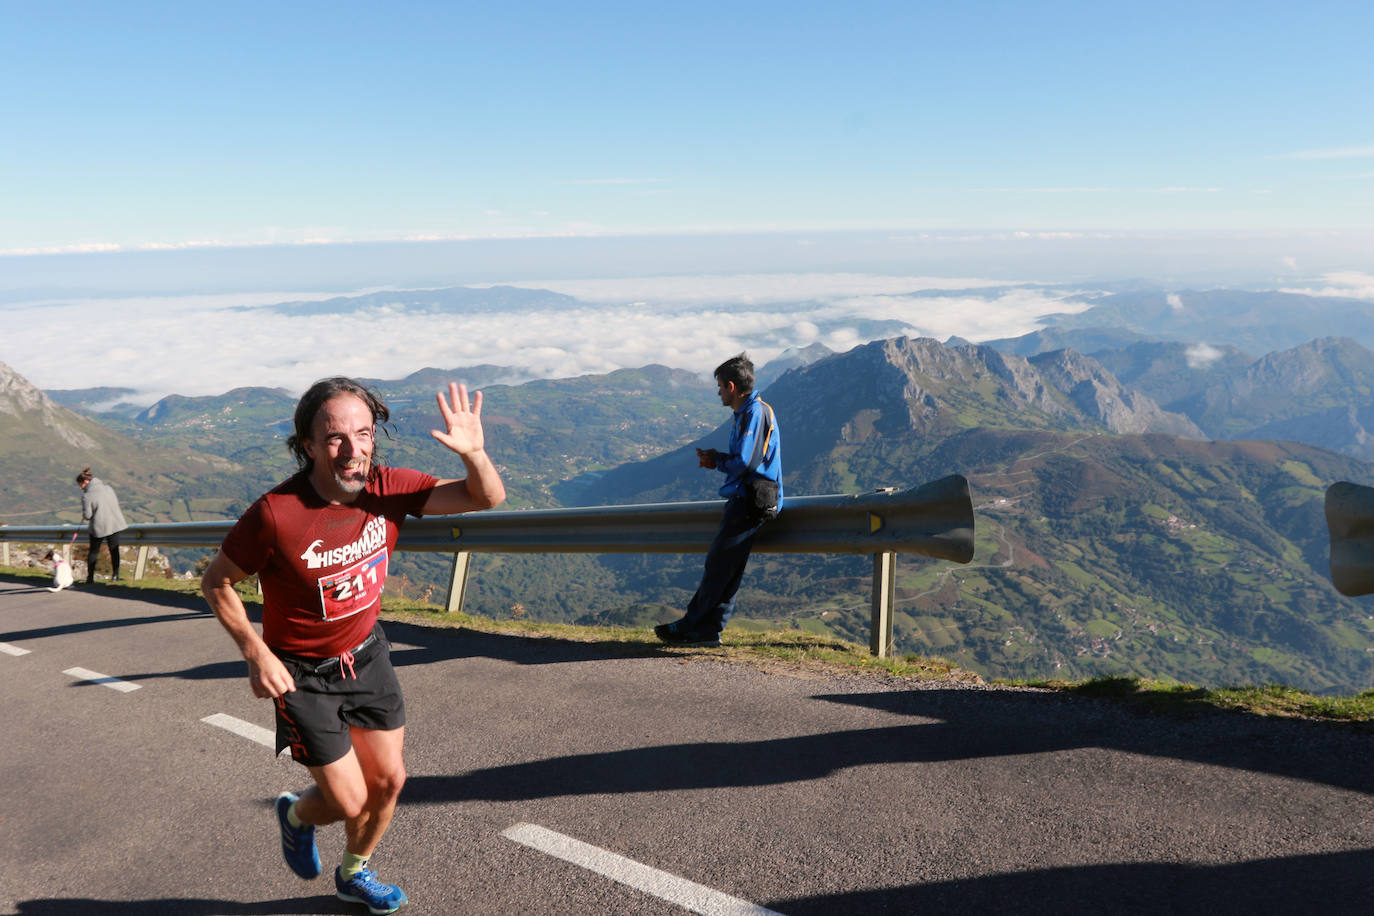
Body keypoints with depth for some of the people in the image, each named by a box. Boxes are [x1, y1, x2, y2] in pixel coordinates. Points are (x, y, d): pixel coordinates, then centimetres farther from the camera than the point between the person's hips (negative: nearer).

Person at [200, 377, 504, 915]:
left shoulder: (387, 488, -16)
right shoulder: (275, 514, -27)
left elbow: (487, 498, -14)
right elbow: (216, 583, -12)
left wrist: (474, 453, -34)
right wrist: (256, 654, -17)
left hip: (368, 655, 5)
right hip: (302, 674, -4)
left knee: (388, 780, 13)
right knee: (349, 801, 1)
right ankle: (296, 815, 39)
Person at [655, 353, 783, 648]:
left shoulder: (756, 412, -14)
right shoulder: (745, 413, 18)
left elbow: (744, 463, -21)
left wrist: (718, 462, -2)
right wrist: (717, 457, 6)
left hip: (751, 500, -10)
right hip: (743, 500, 10)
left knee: (719, 566, -4)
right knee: (723, 567, 9)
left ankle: (691, 627, 2)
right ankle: (707, 630, 11)